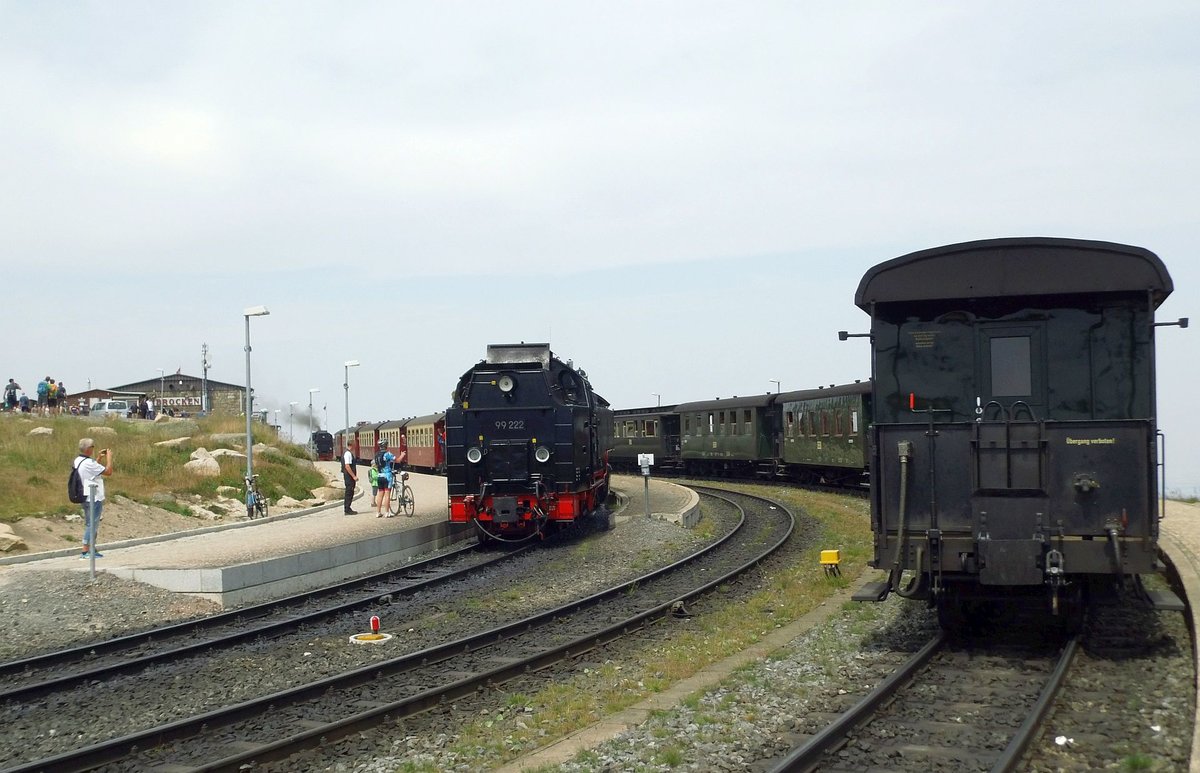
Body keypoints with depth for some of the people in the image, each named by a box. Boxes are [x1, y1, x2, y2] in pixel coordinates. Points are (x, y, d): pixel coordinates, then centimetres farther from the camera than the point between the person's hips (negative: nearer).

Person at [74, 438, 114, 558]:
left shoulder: (78, 461, 8)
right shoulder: (88, 463, -21)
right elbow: (108, 472, -17)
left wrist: (99, 458, 20)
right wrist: (109, 457, -5)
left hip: (86, 498, 10)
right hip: (94, 498, -10)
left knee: (90, 524, 17)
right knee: (92, 525, -6)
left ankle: (92, 549, 23)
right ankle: (86, 551, -6)